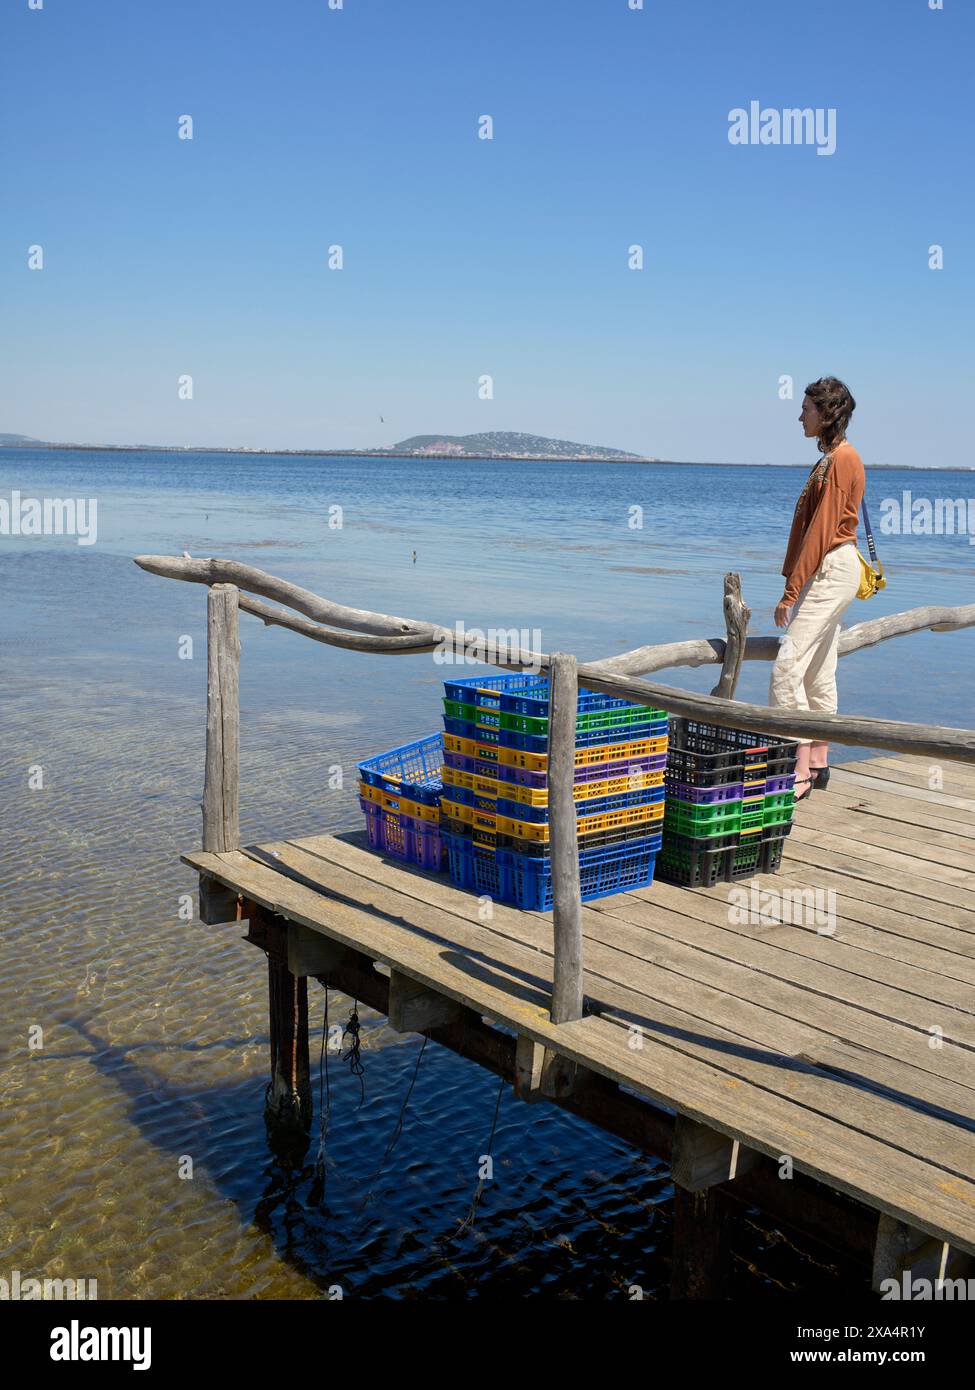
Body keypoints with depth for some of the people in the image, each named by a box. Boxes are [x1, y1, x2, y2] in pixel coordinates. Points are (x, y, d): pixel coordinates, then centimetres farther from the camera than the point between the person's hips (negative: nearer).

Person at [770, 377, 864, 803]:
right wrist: (796, 583, 18)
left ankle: (800, 772, -13)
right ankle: (818, 762, 20)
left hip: (831, 571, -11)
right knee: (818, 670, 13)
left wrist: (791, 590, -19)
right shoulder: (832, 458, 16)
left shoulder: (841, 459, -14)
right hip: (828, 572, 11)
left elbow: (822, 530, -19)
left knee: (787, 668, -15)